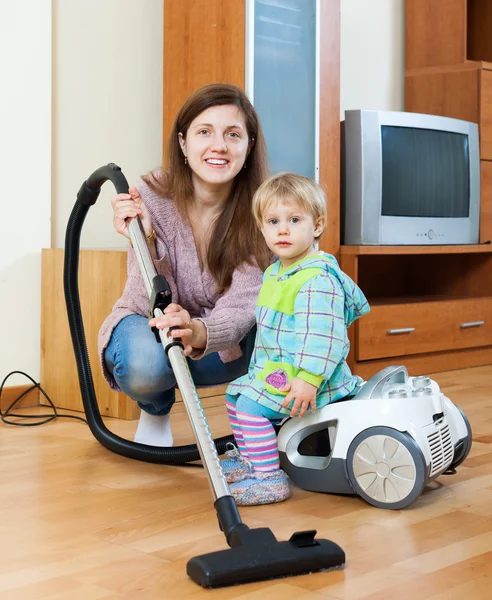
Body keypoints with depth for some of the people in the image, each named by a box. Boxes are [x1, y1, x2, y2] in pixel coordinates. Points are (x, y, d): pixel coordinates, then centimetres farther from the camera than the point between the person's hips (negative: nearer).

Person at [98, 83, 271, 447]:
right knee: (146, 367, -37)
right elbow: (154, 306, -24)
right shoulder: (153, 196, -22)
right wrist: (146, 242, -44)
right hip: (148, 326, -1)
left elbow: (241, 306, -28)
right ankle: (156, 408, 3)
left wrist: (200, 333, -51)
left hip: (218, 341, 1)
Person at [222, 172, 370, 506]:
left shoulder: (318, 279, -23)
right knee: (236, 391, 20)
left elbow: (323, 336, -30)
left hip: (308, 375, -10)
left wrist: (309, 379, -33)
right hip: (275, 368, 11)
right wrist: (259, 367, 27)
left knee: (251, 404, -21)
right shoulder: (274, 273, 11)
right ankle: (247, 457, 37)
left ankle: (270, 478, -14)